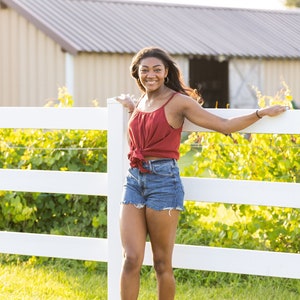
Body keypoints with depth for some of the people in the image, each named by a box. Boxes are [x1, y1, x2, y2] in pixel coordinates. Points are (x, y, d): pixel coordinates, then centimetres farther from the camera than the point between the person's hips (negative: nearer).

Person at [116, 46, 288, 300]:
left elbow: (224, 125, -2)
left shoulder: (178, 102, -2)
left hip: (163, 180, -5)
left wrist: (261, 113, -9)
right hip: (135, 181, 5)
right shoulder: (139, 103, 15)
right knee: (131, 260, -4)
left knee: (162, 263, 1)